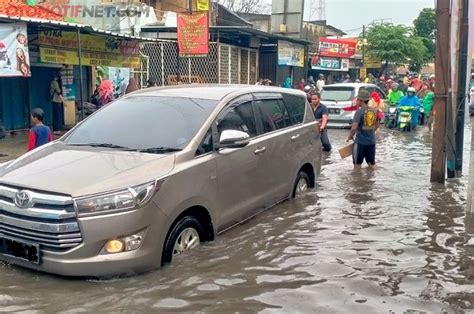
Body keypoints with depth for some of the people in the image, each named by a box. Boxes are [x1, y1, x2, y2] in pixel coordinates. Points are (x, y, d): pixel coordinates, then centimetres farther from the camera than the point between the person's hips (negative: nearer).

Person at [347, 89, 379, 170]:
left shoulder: (359, 112, -16)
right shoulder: (374, 111, 4)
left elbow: (354, 127, -22)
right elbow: (377, 125, 17)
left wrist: (350, 137, -6)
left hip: (361, 142, -6)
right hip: (372, 141, 6)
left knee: (357, 165, 6)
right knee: (372, 164, 17)